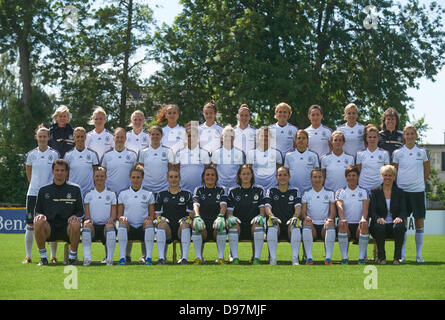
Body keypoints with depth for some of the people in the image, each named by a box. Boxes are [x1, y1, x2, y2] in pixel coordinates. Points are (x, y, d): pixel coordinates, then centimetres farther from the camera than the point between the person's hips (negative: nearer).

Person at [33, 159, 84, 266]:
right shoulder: (44, 190, 16)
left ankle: (72, 256, -14)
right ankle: (43, 257, -14)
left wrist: (75, 216, -12)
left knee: (76, 224, -34)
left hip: (67, 229, -1)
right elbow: (38, 210, 16)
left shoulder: (75, 189, 12)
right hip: (49, 229, 1)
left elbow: (80, 212, 11)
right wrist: (39, 215, -8)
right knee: (38, 222, -31)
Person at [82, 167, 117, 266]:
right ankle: (87, 257, -38)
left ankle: (109, 258, -35)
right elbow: (87, 215, 8)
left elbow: (114, 214, 7)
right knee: (86, 224, -34)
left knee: (110, 226, -36)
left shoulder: (111, 194, 15)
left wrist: (111, 220, -16)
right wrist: (88, 220, -16)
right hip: (93, 225, 1)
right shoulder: (89, 195, 16)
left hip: (105, 225, -1)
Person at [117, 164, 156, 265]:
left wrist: (149, 218, -12)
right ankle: (122, 257, -35)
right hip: (129, 228, 0)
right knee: (123, 221, -33)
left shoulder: (149, 194, 15)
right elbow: (119, 215, 13)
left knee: (149, 222, -34)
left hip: (143, 228, 0)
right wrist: (122, 218, -11)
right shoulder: (123, 194, 16)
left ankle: (148, 256, -35)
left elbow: (152, 215, 12)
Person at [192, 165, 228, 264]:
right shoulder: (198, 190, 13)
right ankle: (198, 257, -28)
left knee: (221, 226, -35)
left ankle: (221, 257, -28)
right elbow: (196, 205, -5)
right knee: (196, 225, -33)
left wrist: (220, 216, -28)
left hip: (216, 221, 0)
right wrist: (196, 216, -28)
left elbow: (223, 205, -5)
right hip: (203, 221, 0)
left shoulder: (221, 190, 13)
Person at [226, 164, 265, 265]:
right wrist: (230, 217, -17)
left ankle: (257, 258, -35)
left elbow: (262, 210, 6)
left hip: (253, 224, 0)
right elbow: (229, 212, 7)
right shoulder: (233, 192, 13)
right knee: (233, 225, -34)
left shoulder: (259, 190, 13)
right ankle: (235, 258, -33)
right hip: (239, 224, 0)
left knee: (258, 225, -35)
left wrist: (261, 216, -18)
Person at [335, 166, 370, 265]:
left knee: (364, 226, -34)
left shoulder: (364, 192, 12)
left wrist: (363, 219, -28)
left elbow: (365, 208, -6)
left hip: (358, 224, 0)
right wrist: (342, 219, -30)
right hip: (346, 223, 0)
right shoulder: (340, 192, 10)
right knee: (342, 226, -35)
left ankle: (361, 257, -26)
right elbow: (340, 207, -8)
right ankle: (344, 258, -29)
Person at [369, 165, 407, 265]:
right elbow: (372, 211, 0)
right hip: (381, 223, 0)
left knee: (400, 227, -35)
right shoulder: (375, 192, 9)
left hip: (394, 224, 0)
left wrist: (399, 218, -22)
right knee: (379, 227, -36)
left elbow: (403, 210, 2)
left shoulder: (400, 192, 12)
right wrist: (378, 218, -23)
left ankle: (397, 257, -22)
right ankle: (381, 257, -19)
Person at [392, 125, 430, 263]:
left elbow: (427, 172, 12)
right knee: (402, 222, 1)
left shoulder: (423, 152, 4)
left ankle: (419, 254, 9)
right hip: (402, 191, 0)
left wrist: (420, 183, 6)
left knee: (419, 222, 1)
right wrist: (397, 186, 1)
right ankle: (401, 254, 8)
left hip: (418, 191, 0)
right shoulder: (397, 153, 3)